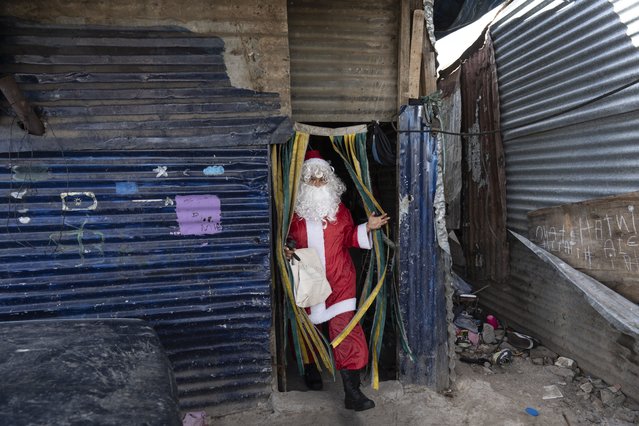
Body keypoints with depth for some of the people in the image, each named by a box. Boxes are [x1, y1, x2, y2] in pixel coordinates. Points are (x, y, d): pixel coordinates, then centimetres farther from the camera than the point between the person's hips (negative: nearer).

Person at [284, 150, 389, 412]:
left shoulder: (339, 208, 3)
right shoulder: (294, 211, -3)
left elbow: (349, 238, 8)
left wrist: (368, 227, -6)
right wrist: (286, 251, -12)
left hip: (339, 281, 0)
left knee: (346, 331, -7)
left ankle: (352, 393, 2)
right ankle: (311, 372, 47)